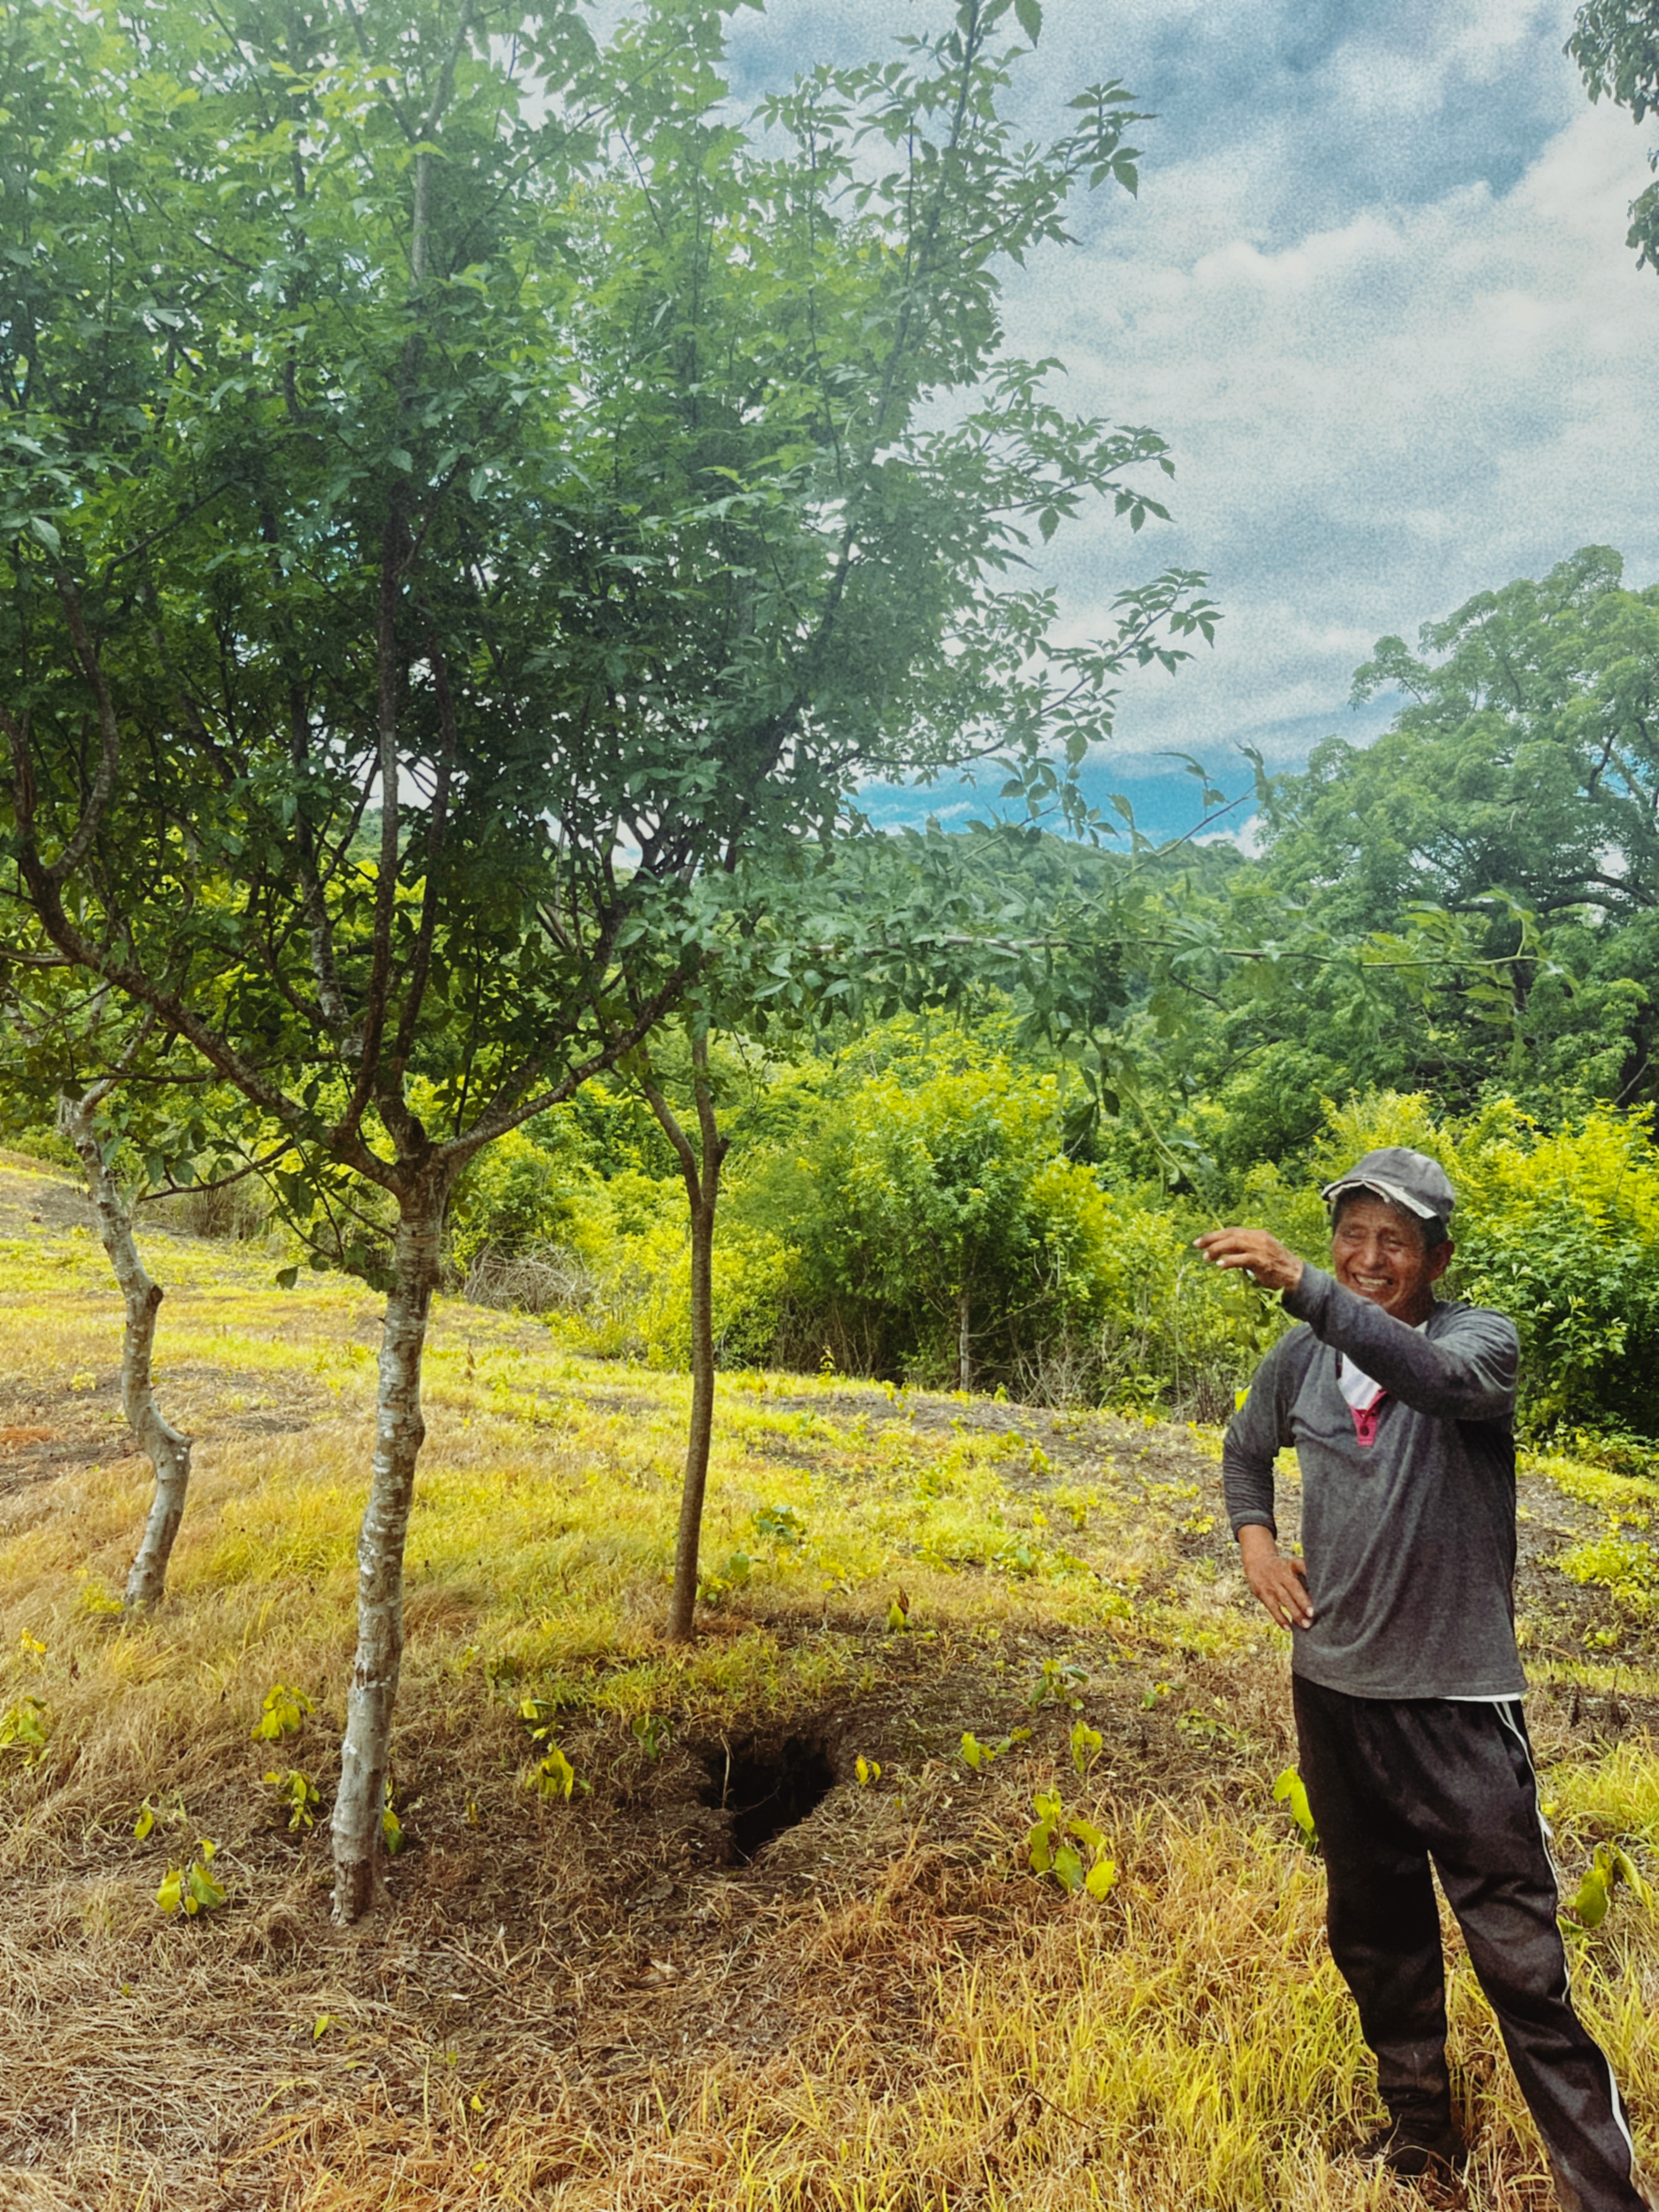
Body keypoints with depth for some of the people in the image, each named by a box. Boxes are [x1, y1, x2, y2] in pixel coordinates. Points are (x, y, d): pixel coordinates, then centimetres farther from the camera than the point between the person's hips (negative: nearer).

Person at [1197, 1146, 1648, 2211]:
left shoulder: (1481, 1339, -13)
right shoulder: (1300, 1359, 0)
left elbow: (1441, 1380, -39)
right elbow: (1246, 1451, 19)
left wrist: (1300, 1284, -49)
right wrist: (1256, 1540, 1)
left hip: (1457, 1698, -5)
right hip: (1334, 1690, 5)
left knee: (1521, 1961, 0)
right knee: (1376, 1935, 21)